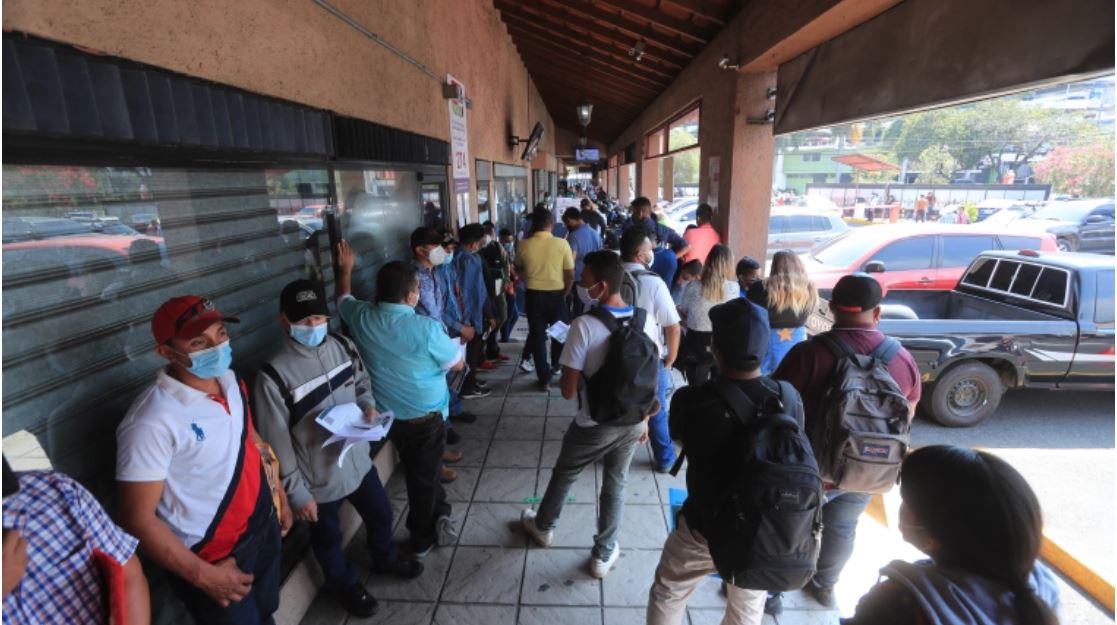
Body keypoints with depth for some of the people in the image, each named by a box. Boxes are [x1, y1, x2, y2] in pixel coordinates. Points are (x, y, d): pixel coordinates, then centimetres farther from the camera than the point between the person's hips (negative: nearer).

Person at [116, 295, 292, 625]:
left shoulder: (231, 381, -5)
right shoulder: (152, 421, -27)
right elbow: (138, 520, -22)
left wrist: (278, 492, 13)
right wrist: (203, 576, -17)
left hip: (264, 528, 6)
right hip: (213, 557, -6)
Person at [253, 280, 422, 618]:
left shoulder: (342, 346, -9)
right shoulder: (273, 377, -26)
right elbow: (276, 444, -18)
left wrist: (368, 405, -11)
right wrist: (296, 493, -13)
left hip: (358, 459, 5)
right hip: (319, 477, -5)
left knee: (380, 513, 26)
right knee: (328, 538, 22)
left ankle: (385, 558, 58)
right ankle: (343, 584, 52)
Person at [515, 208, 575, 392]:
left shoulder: (524, 245, -6)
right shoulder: (562, 244, -11)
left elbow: (519, 269, 11)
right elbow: (570, 274, -7)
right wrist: (564, 293, 9)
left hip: (534, 295, 1)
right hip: (556, 294, -1)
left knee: (537, 336, 10)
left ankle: (544, 379, 13)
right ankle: (556, 366, 37)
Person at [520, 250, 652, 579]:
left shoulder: (584, 326, -25)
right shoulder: (645, 321, -8)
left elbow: (568, 390, -21)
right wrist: (644, 420, 14)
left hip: (594, 426, -4)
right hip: (632, 423, 4)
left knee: (563, 476, 23)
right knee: (615, 485, 22)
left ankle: (543, 527, 49)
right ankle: (603, 555, 38)